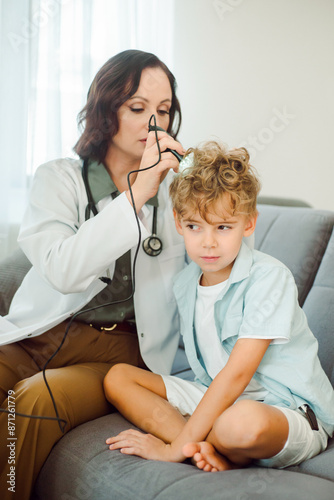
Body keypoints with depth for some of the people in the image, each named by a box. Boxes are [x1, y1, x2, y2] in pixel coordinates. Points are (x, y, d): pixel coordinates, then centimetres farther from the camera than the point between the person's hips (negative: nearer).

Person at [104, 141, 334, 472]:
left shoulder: (268, 277, -19)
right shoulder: (185, 283, 4)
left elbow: (237, 373, -24)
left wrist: (180, 446, -25)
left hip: (289, 410, -7)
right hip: (217, 397, 8)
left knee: (244, 422, -43)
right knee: (117, 377, -3)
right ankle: (216, 452, -19)